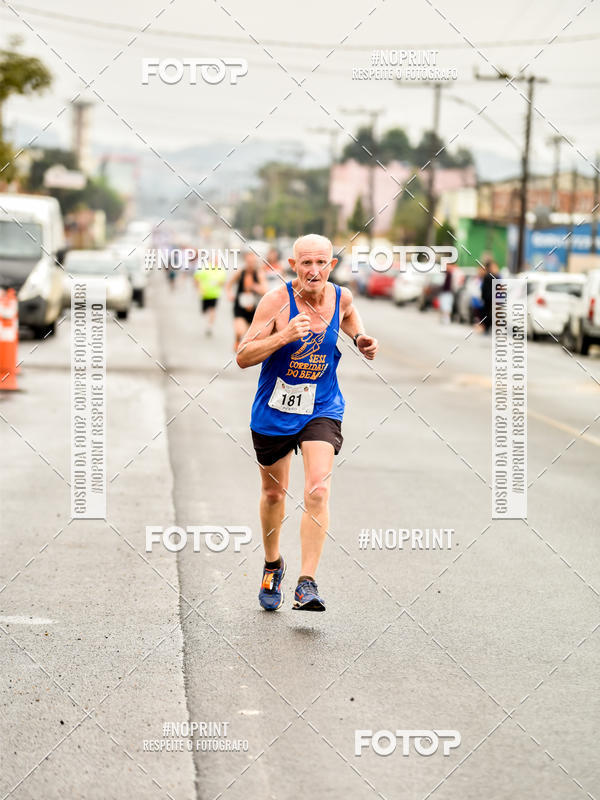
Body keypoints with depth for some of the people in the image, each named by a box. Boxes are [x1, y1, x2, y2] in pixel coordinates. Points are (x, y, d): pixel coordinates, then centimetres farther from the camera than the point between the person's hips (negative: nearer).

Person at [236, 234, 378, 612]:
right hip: (273, 411, -1)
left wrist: (360, 337, -1)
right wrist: (284, 335, -34)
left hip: (321, 409, 1)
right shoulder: (277, 300, -17)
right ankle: (273, 564, 44)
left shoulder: (341, 297, -6)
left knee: (318, 490, -20)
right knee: (273, 493, 17)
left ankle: (308, 584, -20)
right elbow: (243, 357, -20)